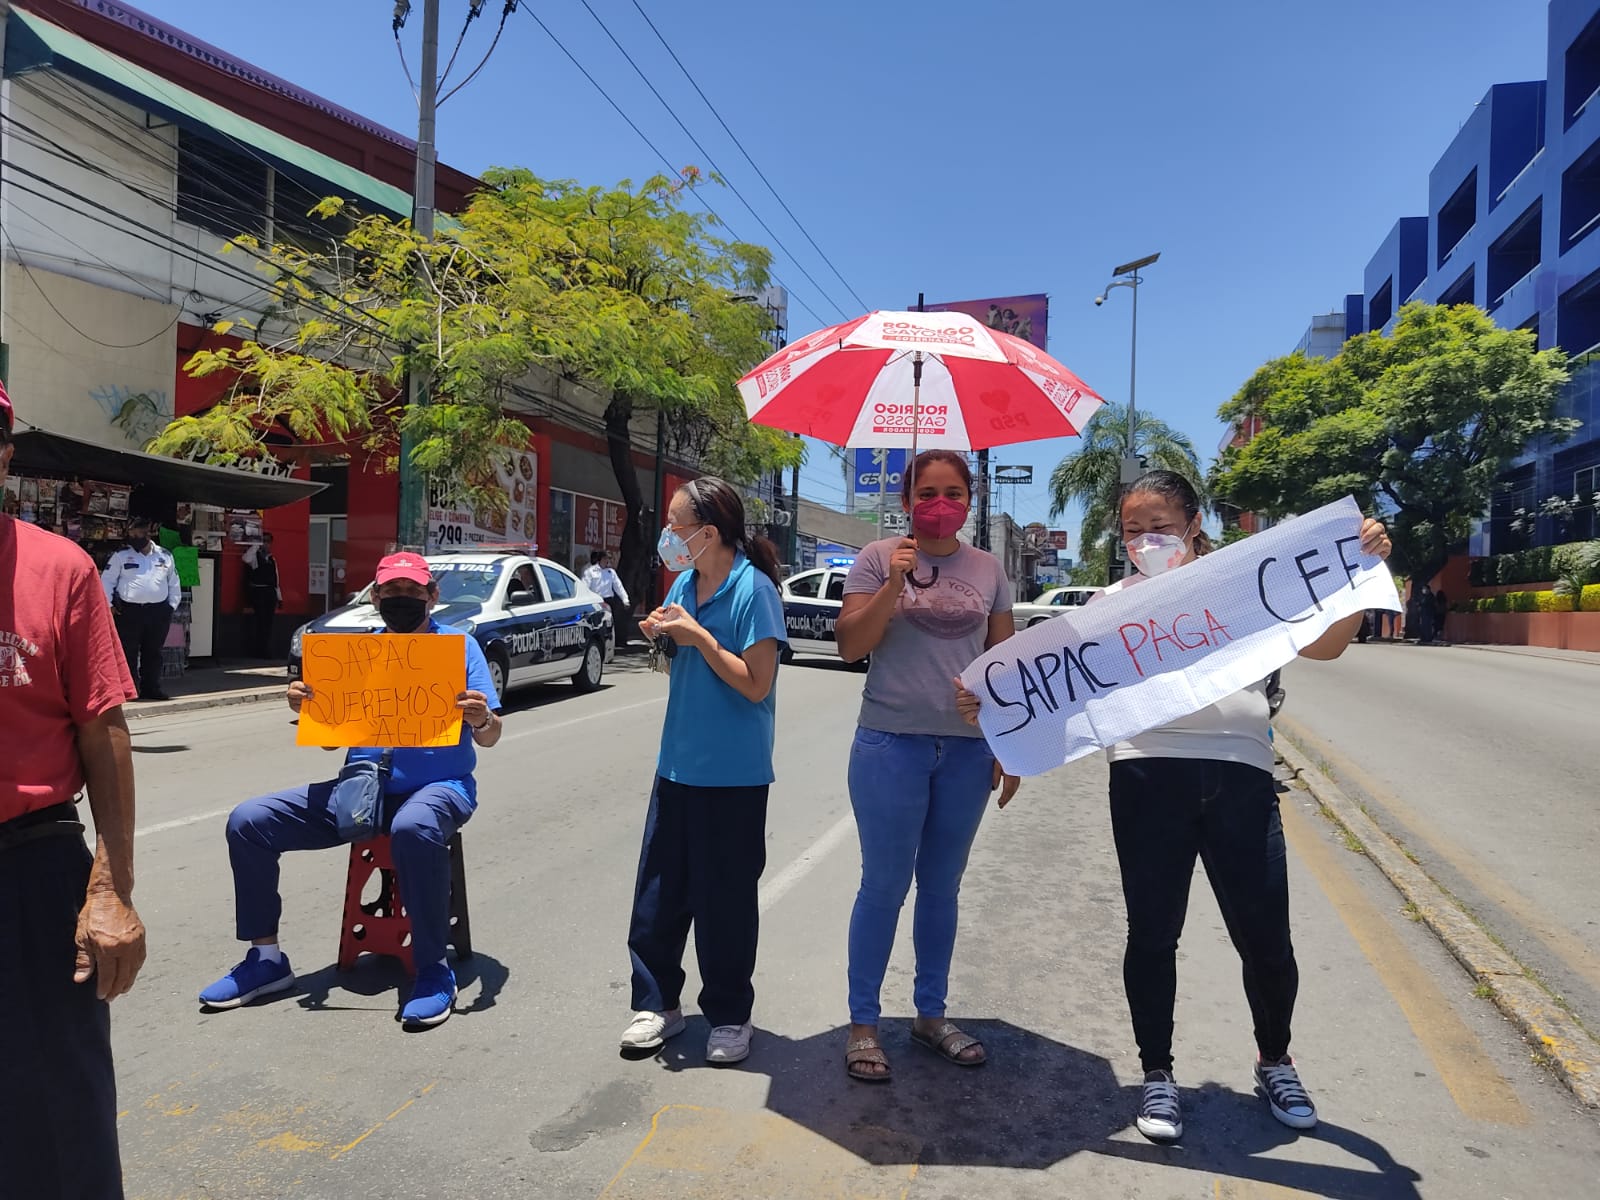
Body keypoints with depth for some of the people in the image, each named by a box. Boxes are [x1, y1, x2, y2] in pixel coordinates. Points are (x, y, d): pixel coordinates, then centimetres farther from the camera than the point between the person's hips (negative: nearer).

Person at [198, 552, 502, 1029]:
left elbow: (489, 738, -6)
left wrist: (482, 719, -29)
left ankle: (434, 970, -24)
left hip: (438, 786, -5)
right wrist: (307, 708, -10)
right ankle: (266, 957, 7)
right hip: (361, 786, 5)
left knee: (414, 828, -40)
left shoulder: (458, 645, -2)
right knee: (248, 822, -7)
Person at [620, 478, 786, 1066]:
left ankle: (729, 1016, 25)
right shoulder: (683, 585, 7)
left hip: (733, 774, -7)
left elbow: (755, 685, -18)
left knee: (724, 898, 6)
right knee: (658, 890, 11)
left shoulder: (752, 590, -15)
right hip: (677, 763, 7)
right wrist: (662, 637, -2)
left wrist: (699, 636, -20)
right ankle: (657, 1002, 29)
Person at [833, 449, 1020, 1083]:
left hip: (967, 750, 3)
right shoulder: (879, 558, -2)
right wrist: (893, 586, -20)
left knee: (942, 888, 14)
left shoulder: (989, 570, 8)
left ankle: (931, 1014, 30)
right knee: (884, 885, 2)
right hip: (892, 745, -3)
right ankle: (862, 1024, 17)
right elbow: (849, 646, -8)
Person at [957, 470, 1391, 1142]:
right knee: (1152, 934, 8)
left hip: (1239, 773, 0)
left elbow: (1324, 644, 5)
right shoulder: (1116, 603, 13)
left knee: (1264, 936, 7)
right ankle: (1157, 1075, 29)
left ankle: (1274, 1063, 36)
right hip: (1148, 774, 0)